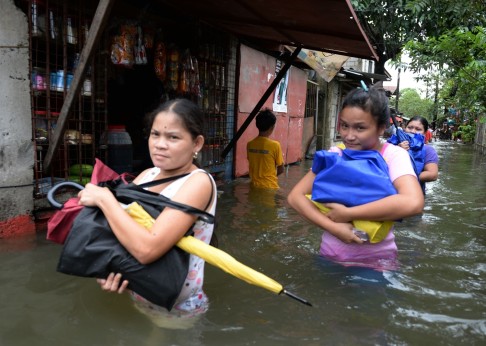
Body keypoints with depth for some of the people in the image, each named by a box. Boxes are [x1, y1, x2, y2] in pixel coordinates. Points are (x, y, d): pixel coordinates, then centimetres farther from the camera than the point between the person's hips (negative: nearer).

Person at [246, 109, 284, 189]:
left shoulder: (250, 144, -3)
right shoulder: (275, 145, -15)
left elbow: (252, 166, 8)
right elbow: (281, 169, -5)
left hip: (255, 186, 4)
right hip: (270, 187, -4)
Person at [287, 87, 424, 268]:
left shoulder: (393, 155, -10)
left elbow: (413, 202, -29)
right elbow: (296, 196, -6)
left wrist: (347, 214, -24)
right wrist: (333, 227, -20)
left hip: (376, 259, -2)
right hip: (330, 255, 3)